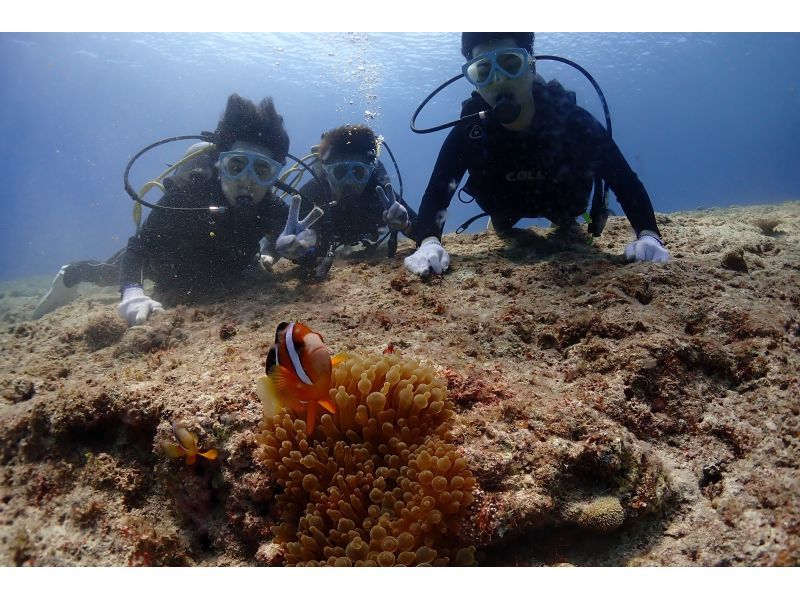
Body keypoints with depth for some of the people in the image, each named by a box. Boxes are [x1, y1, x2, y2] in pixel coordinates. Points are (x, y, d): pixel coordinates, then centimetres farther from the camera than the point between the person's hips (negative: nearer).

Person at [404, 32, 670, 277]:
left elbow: (624, 180, -32)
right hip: (505, 204, 0)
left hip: (561, 200, 0)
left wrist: (648, 235, -47)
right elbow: (437, 191, -38)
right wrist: (428, 243, -59)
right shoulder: (468, 132, -36)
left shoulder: (570, 118, -36)